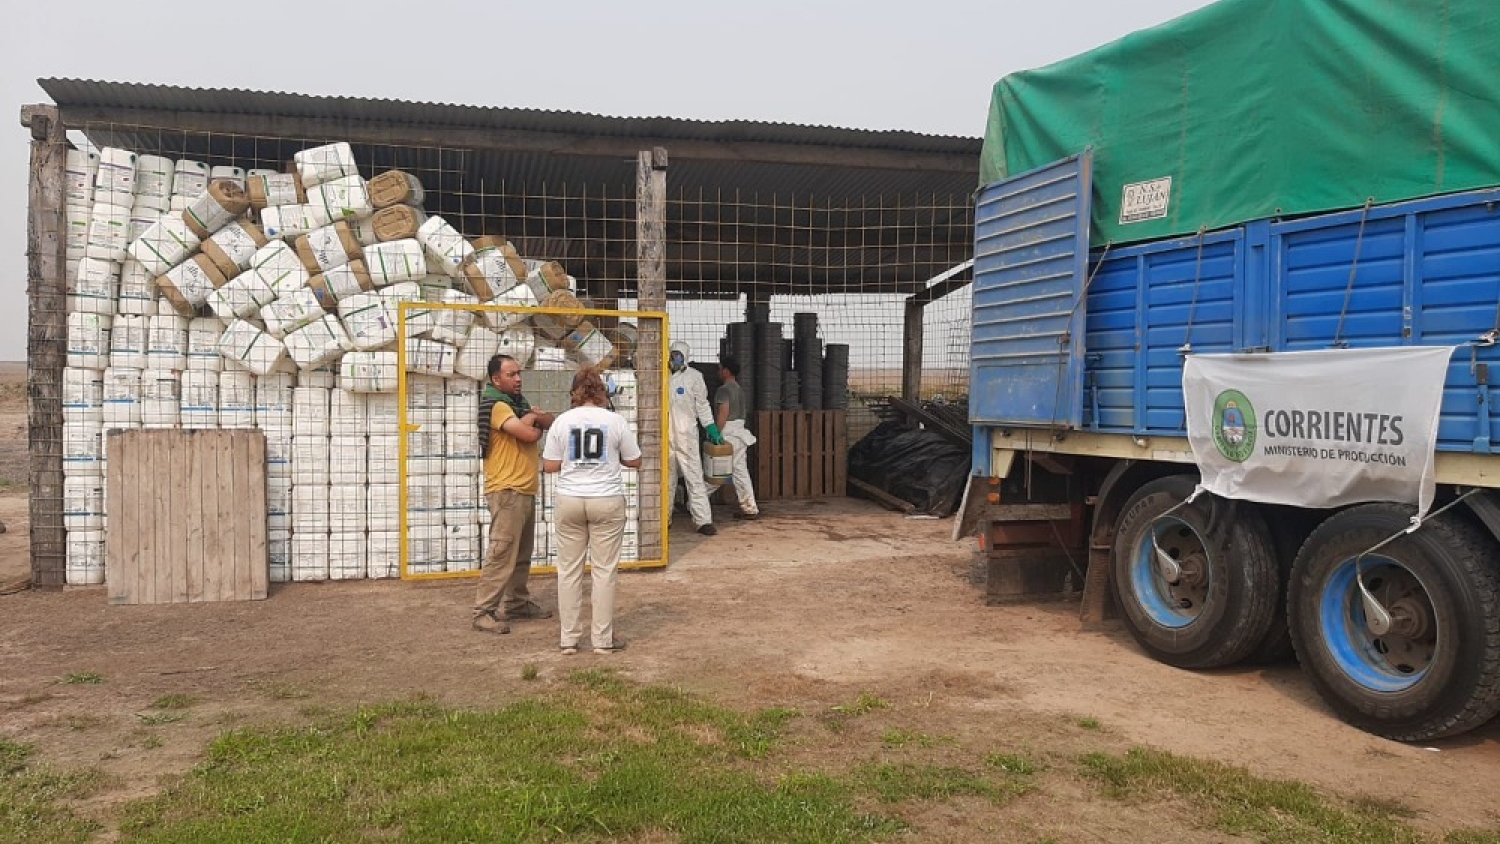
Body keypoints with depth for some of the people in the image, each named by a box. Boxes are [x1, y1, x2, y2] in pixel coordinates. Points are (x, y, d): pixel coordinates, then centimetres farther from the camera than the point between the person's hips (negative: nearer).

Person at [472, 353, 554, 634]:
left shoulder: (518, 402, 16)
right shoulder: (497, 405, -14)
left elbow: (551, 422, 12)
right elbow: (529, 435, -23)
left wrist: (534, 417, -9)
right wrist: (537, 426, 0)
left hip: (525, 490, 10)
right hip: (507, 491, -10)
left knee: (522, 553, 15)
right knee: (502, 552, -10)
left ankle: (518, 603, 24)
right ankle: (483, 611, -7)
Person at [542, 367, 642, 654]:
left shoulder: (562, 421, -1)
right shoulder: (615, 420, -4)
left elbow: (549, 466, 1)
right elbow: (634, 462, 3)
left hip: (570, 501, 1)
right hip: (607, 501, -1)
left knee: (569, 570, 10)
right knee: (604, 570, 6)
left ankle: (569, 638, 17)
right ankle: (603, 639, 12)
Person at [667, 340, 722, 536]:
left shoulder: (694, 376, 2)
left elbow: (702, 405, 7)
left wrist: (712, 429, 4)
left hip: (686, 435, -2)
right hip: (664, 436, 2)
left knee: (694, 478, -4)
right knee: (666, 479, 11)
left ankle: (703, 520, -3)